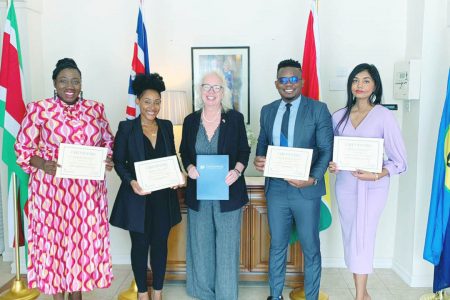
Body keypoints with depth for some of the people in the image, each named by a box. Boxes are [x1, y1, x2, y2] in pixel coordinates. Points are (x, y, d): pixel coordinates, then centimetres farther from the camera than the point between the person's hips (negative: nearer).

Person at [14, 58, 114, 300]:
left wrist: (108, 158, -7)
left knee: (85, 238, 10)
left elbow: (108, 141, 13)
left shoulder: (95, 109, 5)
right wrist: (42, 164, -19)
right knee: (53, 237, 6)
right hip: (51, 187, -2)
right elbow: (22, 147, -1)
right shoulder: (39, 109, -3)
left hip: (87, 190, 3)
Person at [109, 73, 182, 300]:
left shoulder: (166, 126, 6)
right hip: (137, 197, -3)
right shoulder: (126, 128, -5)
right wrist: (131, 181, -19)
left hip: (163, 196, 3)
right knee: (140, 245, 9)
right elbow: (118, 161, -3)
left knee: (160, 243, 11)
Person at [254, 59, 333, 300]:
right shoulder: (267, 111, 8)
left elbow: (326, 150, -7)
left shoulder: (318, 110, -5)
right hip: (276, 189, 4)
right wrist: (258, 158, -8)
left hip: (306, 190, -3)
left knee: (310, 248, 10)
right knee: (277, 246, 16)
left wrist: (313, 179, -22)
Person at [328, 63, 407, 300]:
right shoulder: (338, 116, 3)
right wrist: (331, 165, -9)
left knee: (362, 238, -5)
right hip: (344, 184, 4)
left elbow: (400, 160, -8)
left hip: (372, 186, -4)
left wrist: (376, 175, -23)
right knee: (350, 238, 9)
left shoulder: (384, 116, -8)